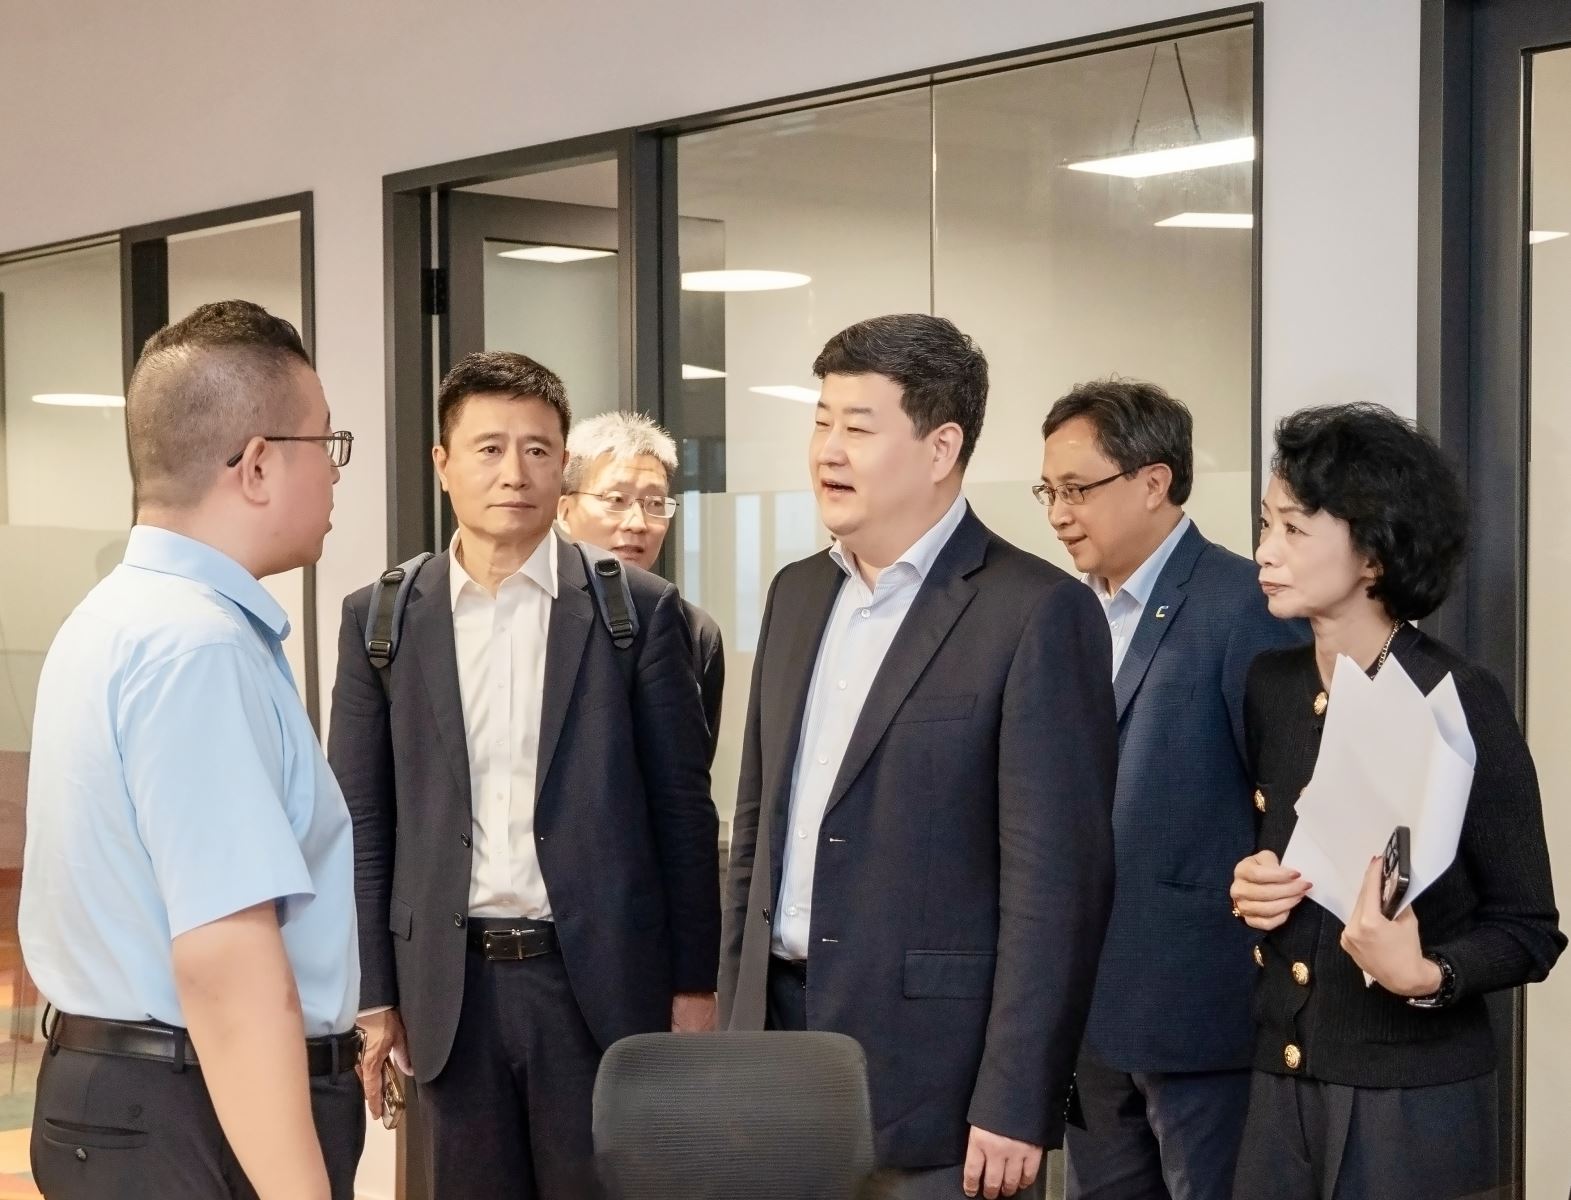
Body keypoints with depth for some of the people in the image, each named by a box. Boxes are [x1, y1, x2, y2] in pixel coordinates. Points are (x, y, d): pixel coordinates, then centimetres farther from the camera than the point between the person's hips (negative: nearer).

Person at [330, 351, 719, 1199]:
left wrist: (695, 982, 1)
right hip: (451, 983, 1)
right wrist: (370, 995, 1)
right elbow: (361, 823, 5)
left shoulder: (639, 609, 0)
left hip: (601, 976, -1)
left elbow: (683, 810, 2)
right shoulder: (381, 619, 3)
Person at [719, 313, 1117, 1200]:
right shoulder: (799, 594, 11)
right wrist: (735, 1029, 13)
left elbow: (1056, 877, -15)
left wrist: (1014, 1105, -17)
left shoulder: (1037, 612, -11)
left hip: (931, 1068, -6)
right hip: (782, 1030, 6)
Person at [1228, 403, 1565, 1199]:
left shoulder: (1460, 701, -12)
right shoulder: (1269, 686, 4)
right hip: (1281, 1085, 5)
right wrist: (1246, 888, -1)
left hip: (1415, 1097, -5)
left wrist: (1425, 976, -25)